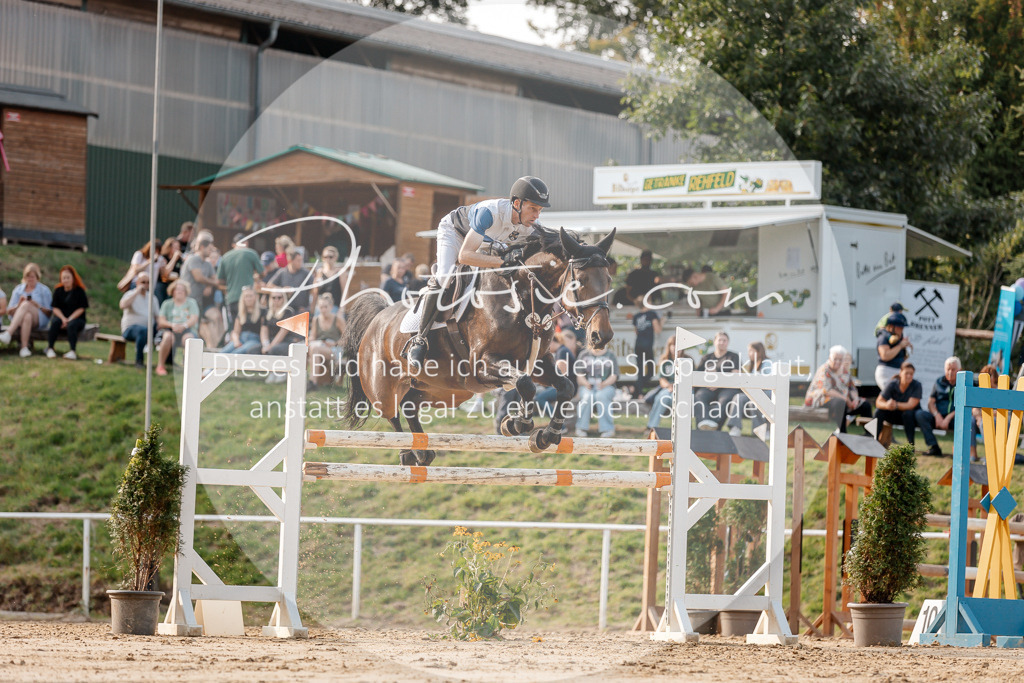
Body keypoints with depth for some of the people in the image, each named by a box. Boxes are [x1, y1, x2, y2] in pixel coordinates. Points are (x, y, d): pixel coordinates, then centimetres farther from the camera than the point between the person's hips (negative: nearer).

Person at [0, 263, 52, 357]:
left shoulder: (44, 290, 14)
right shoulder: (18, 290, 20)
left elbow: (49, 312, 8)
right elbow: (9, 311, 14)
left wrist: (38, 306, -11)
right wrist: (18, 305, -7)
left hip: (39, 320, -1)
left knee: (26, 305, -35)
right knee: (27, 316, -39)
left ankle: (8, 333, -53)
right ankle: (24, 348, -53)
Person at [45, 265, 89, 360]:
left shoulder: (79, 291, -2)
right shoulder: (58, 290, 8)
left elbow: (81, 309, -6)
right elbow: (56, 308, 5)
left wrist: (69, 319, -17)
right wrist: (63, 319, -13)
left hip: (76, 318, -3)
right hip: (61, 316, 3)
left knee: (72, 325, -36)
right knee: (54, 322, -31)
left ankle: (73, 351, -43)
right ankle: (50, 348, -28)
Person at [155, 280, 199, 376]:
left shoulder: (191, 302, 13)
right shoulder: (167, 304, 16)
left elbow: (194, 319, -1)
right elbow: (161, 321, 5)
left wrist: (184, 326, -22)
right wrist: (172, 325, -16)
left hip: (188, 330, -1)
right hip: (170, 330, 1)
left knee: (188, 337, -37)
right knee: (168, 336, -36)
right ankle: (160, 366, -28)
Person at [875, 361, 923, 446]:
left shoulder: (916, 385, -18)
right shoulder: (892, 384, -12)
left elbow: (911, 405, -28)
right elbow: (878, 402, -18)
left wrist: (896, 405, -46)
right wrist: (887, 405, -43)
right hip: (895, 415, 2)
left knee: (908, 413, -36)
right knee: (879, 411, -24)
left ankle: (911, 444, -28)